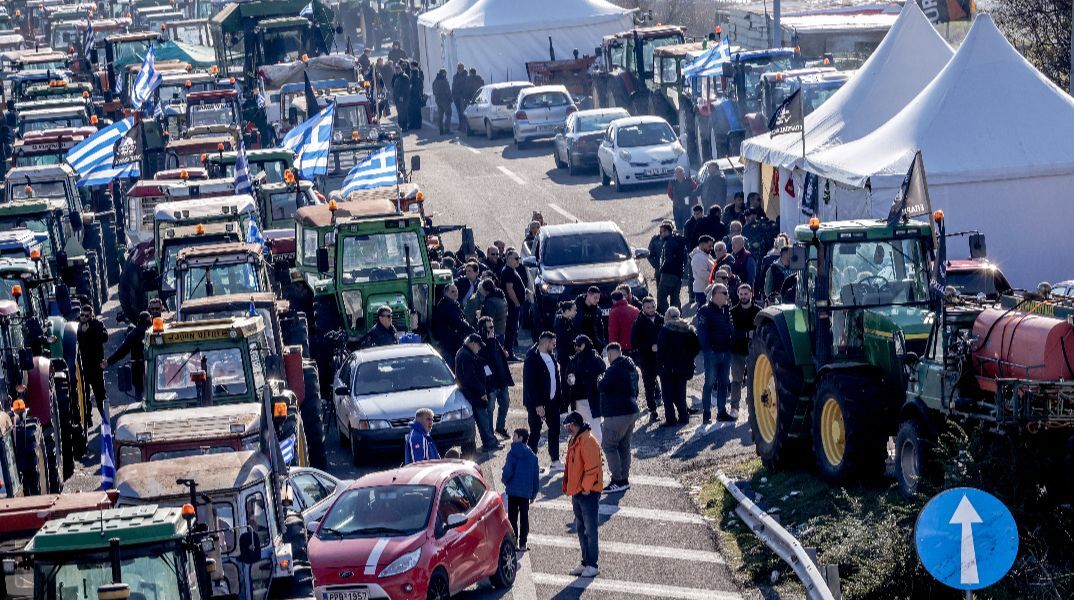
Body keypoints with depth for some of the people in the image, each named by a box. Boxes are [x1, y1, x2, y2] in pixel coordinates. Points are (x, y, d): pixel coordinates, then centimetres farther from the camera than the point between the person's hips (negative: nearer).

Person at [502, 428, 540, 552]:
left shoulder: (513, 453, -12)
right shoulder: (532, 455, 3)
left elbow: (507, 471, -16)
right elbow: (536, 476, 6)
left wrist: (505, 480, 7)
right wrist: (534, 493, 13)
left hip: (513, 491, -4)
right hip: (526, 493, 4)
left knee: (512, 518, 4)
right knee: (524, 517, 11)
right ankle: (523, 543, 10)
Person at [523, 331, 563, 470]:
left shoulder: (551, 357, 9)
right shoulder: (532, 359, -17)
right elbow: (530, 384, -20)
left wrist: (559, 396, 8)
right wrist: (537, 405, -22)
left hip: (552, 401, 8)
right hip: (537, 404, -8)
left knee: (554, 430, 11)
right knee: (535, 433, 0)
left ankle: (555, 462, 20)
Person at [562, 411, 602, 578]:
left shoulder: (588, 441, -15)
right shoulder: (574, 441, 15)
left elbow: (591, 467, -20)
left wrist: (586, 488, -18)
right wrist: (570, 489, 18)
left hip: (588, 493, -10)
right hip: (577, 492, 10)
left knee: (590, 529, -6)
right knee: (581, 529, 13)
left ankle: (592, 566, -3)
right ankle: (585, 563, 20)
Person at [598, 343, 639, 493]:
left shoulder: (614, 369, -18)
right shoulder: (632, 368, 14)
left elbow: (602, 387, -20)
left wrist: (601, 380, 2)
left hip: (617, 415, -10)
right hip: (631, 412, 10)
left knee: (608, 446, -4)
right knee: (624, 446, 15)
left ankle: (618, 481, -9)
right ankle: (625, 479, 17)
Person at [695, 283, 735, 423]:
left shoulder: (726, 310, 13)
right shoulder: (705, 311, -9)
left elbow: (731, 329, 19)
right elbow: (702, 332, -15)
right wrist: (707, 350, -21)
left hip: (725, 352, 7)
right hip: (713, 352, -7)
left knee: (724, 383, 11)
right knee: (710, 382, -3)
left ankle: (722, 412, 18)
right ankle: (706, 413, 2)